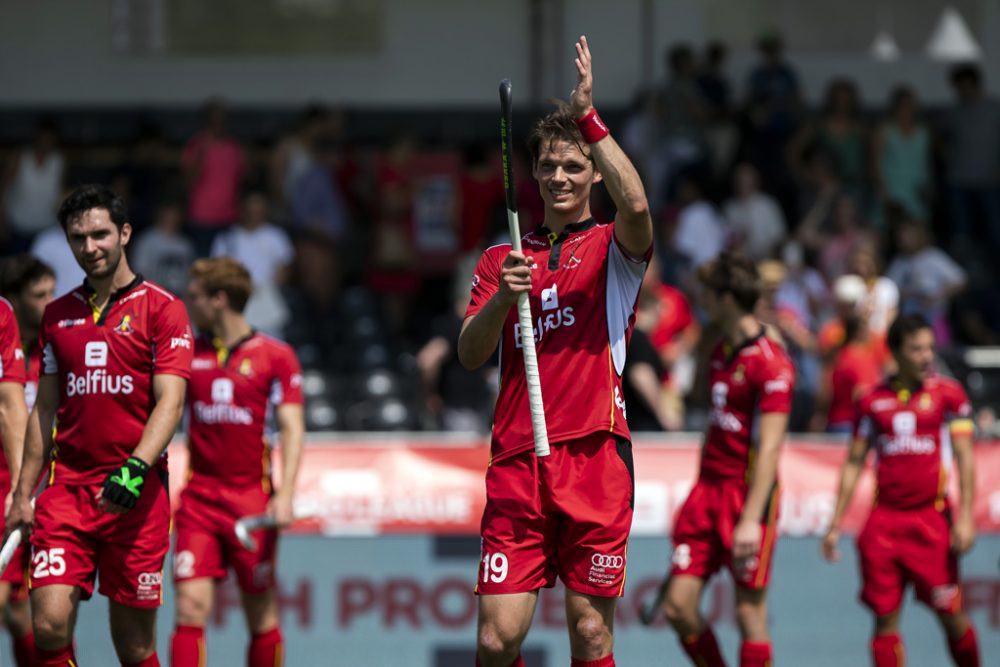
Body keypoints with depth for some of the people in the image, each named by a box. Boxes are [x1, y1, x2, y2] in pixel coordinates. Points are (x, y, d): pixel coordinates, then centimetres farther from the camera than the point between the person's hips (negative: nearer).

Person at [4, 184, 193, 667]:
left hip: (136, 496, -3)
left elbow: (170, 401, -8)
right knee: (49, 624, -13)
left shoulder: (162, 309, 0)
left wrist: (136, 468, -23)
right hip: (66, 489, 3)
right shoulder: (57, 314, 14)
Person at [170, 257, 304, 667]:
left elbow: (291, 427, -4)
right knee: (190, 606, -11)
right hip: (198, 497, 2)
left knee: (262, 615, 5)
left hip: (253, 499, -2)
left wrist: (285, 495, -15)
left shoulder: (275, 356, 0)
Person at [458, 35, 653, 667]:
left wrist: (589, 117, -20)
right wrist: (503, 294, -11)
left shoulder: (611, 247, 7)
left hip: (594, 455, -2)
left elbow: (636, 207, -17)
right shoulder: (501, 258, 17)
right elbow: (470, 354, 7)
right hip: (516, 465, 2)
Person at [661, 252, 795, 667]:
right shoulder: (719, 352, 13)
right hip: (707, 489, 8)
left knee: (750, 611, -3)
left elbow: (769, 447, -18)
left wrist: (751, 519, -23)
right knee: (678, 606, 1)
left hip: (747, 495, -8)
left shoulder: (770, 363, -13)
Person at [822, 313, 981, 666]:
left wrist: (965, 518, -11)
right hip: (884, 519, 2)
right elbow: (854, 462, 13)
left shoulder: (948, 394, 2)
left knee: (950, 613, -1)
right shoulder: (873, 401, 8)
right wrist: (835, 524, 10)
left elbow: (965, 458, -2)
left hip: (932, 518, -2)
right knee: (885, 617, -1)